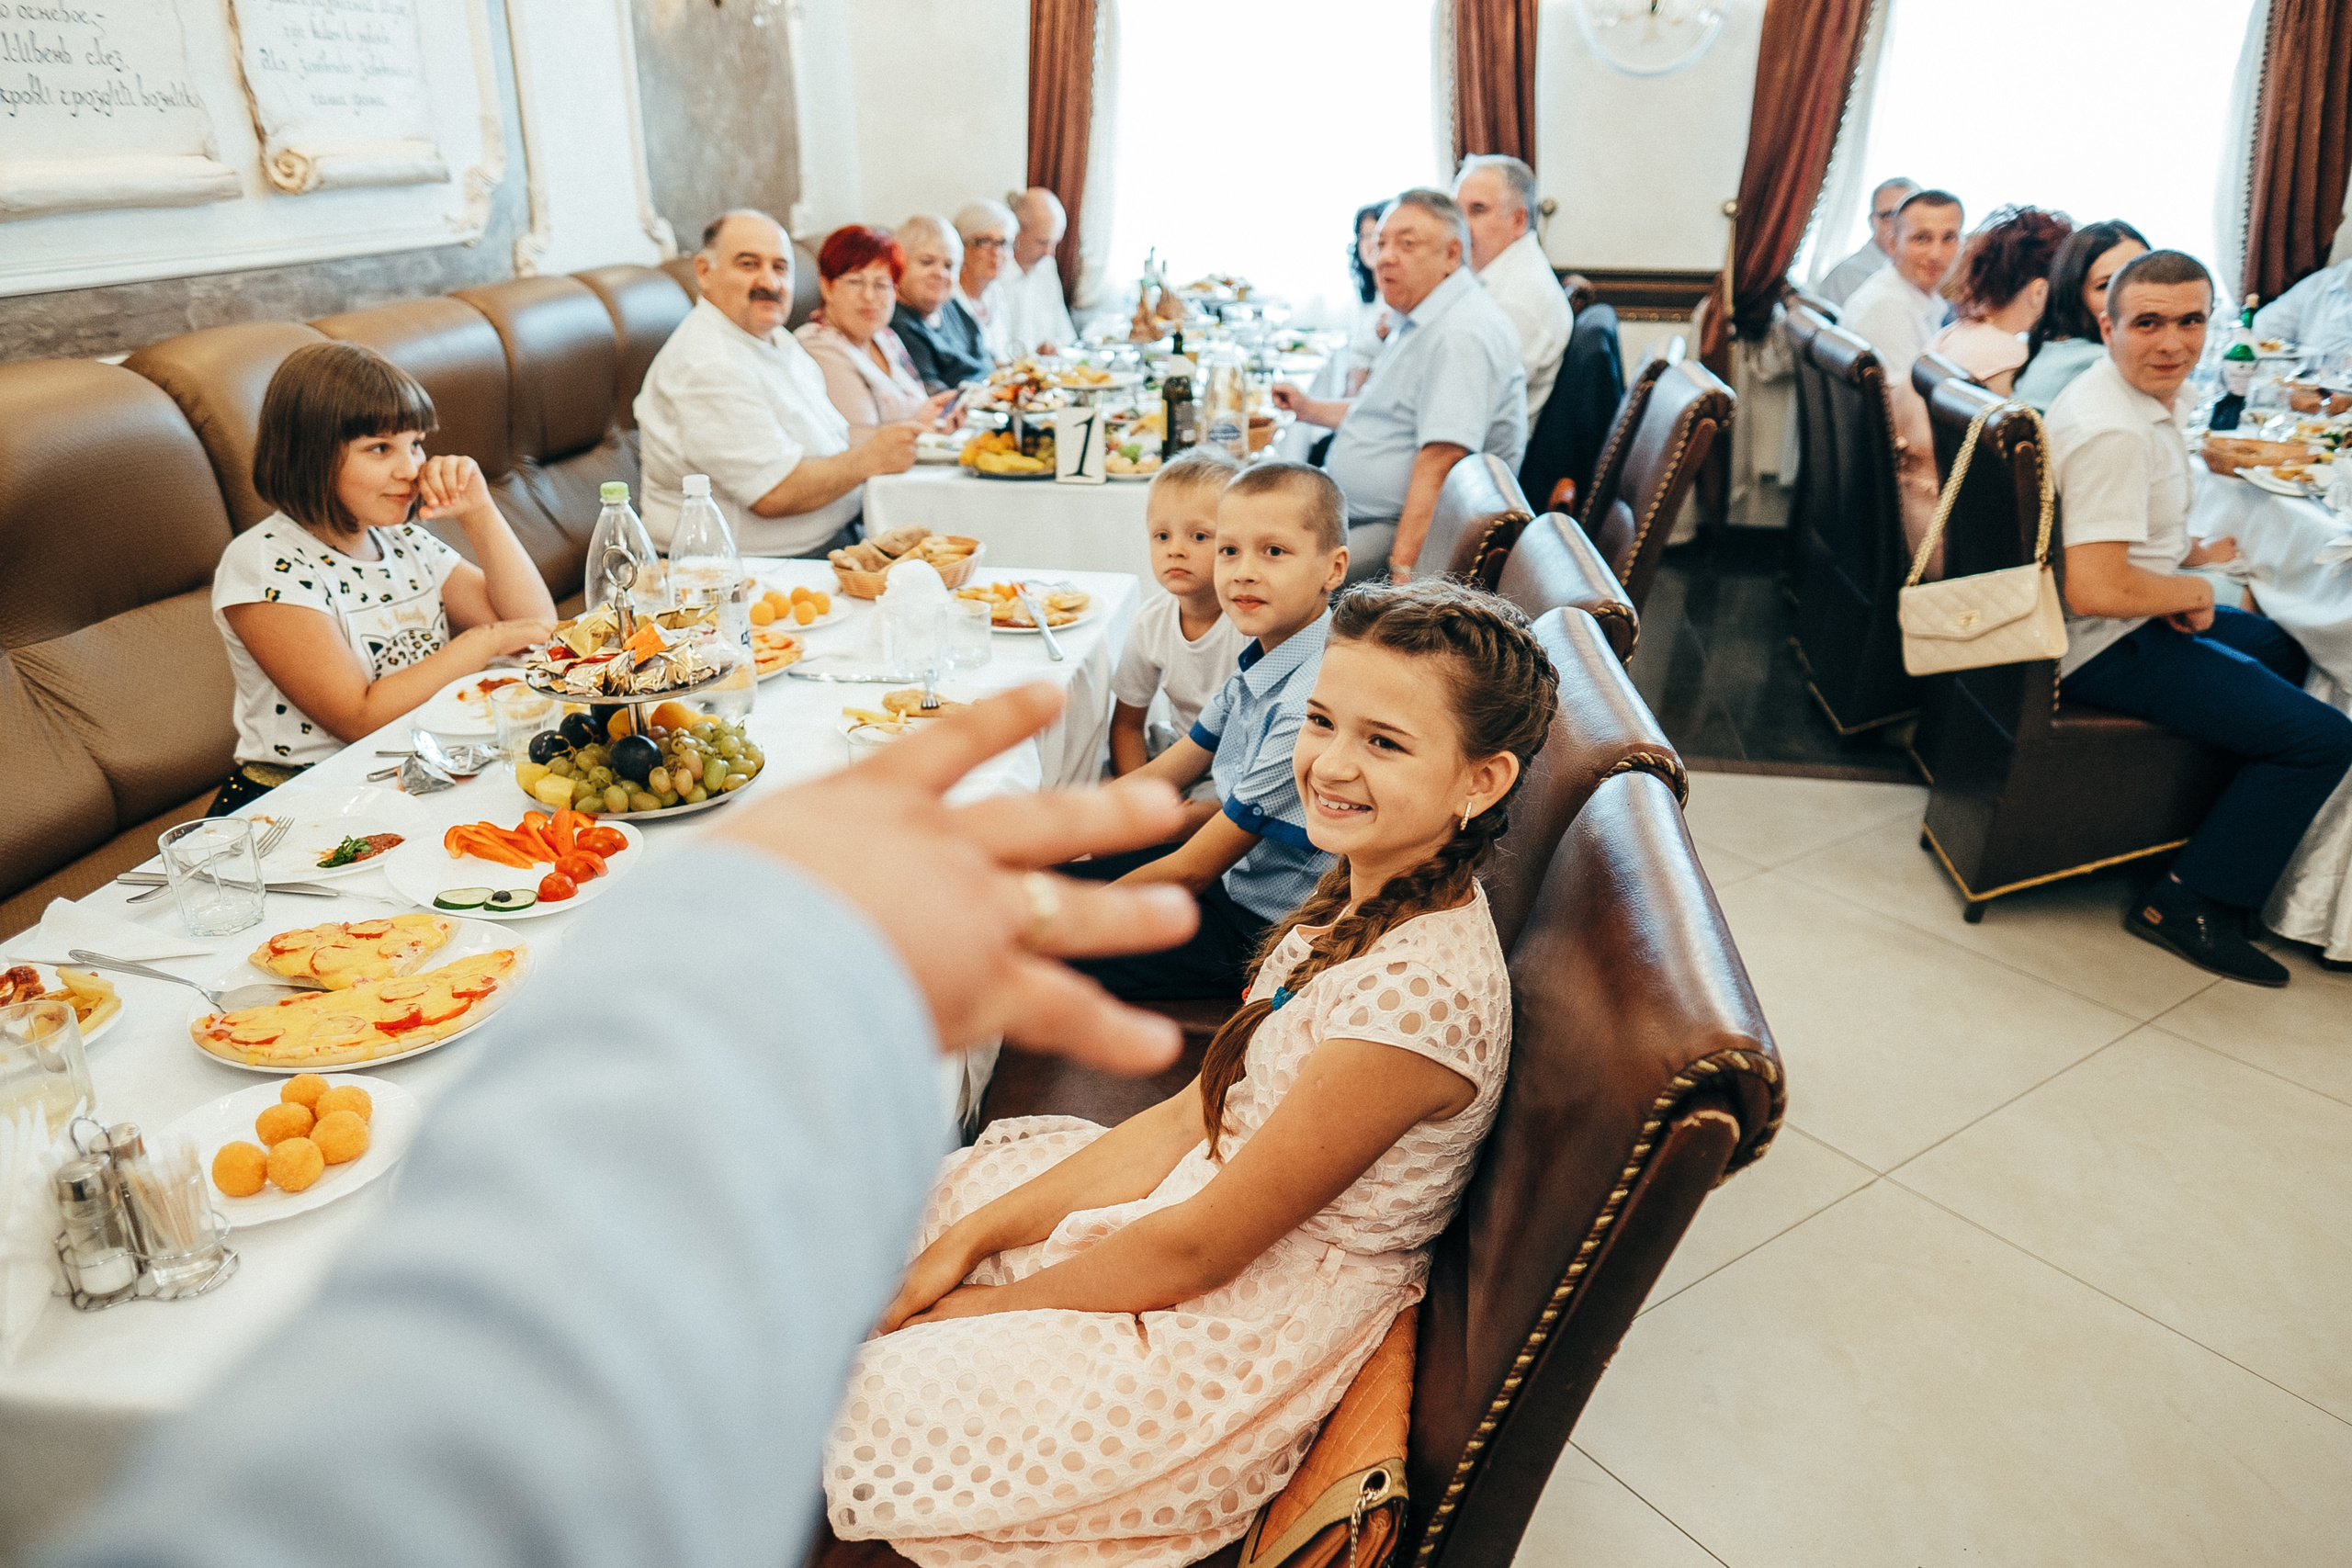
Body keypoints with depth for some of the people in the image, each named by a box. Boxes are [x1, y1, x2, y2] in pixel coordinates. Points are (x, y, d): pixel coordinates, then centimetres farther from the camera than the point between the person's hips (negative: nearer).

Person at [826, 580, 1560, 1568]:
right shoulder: (1361, 899, -2)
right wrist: (976, 1234, -2)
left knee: (860, 1407, -5)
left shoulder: (1419, 991, -31)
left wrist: (978, 1306, -10)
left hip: (1259, 1329, -8)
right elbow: (1191, 1117, 2)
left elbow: (1196, 1251, -23)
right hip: (1218, 1198, 8)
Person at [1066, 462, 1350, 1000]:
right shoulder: (1260, 664, -1)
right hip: (1233, 878, 8)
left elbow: (1188, 873, -23)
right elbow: (1160, 778, 8)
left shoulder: (1309, 705, -30)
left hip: (1268, 930, -8)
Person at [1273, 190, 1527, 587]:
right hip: (1361, 516, 11)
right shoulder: (1419, 322, 17)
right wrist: (1309, 408, 31)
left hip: (1422, 537, -11)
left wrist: (1403, 568, -31)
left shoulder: (1462, 332, -20)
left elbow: (1441, 459, -28)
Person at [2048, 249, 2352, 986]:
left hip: (2141, 617, 11)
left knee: (2288, 650, 30)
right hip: (2106, 648, -11)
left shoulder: (2148, 398, 6)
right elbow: (2095, 588, -33)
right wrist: (2196, 591, -17)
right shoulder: (2114, 430, -27)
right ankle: (2190, 904, 0)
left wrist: (2194, 555, 11)